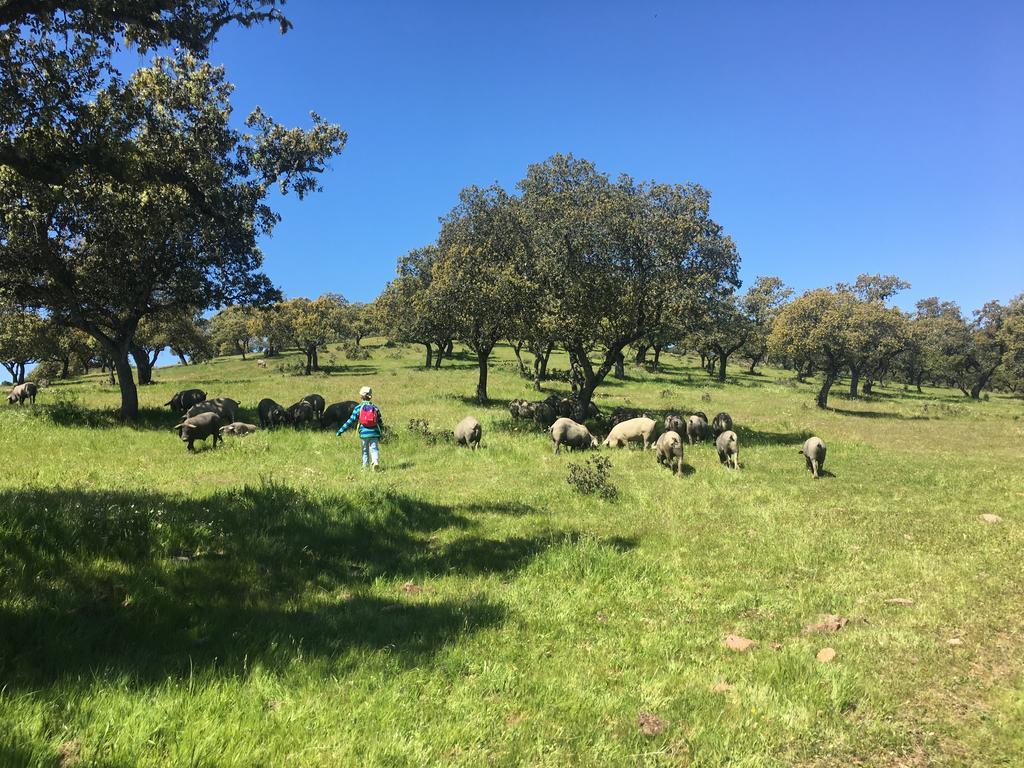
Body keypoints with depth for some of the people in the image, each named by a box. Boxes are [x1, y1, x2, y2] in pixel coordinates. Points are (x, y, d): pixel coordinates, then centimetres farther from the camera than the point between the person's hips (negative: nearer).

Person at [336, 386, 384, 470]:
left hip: (364, 434, 0)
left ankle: (365, 467, 19)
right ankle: (376, 461, -26)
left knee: (365, 451, 14)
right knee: (374, 449, 0)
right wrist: (381, 432, 25)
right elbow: (380, 422, 8)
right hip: (374, 433, 0)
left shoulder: (358, 408, -3)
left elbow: (351, 421, -5)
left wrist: (341, 430, 0)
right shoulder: (375, 408, 4)